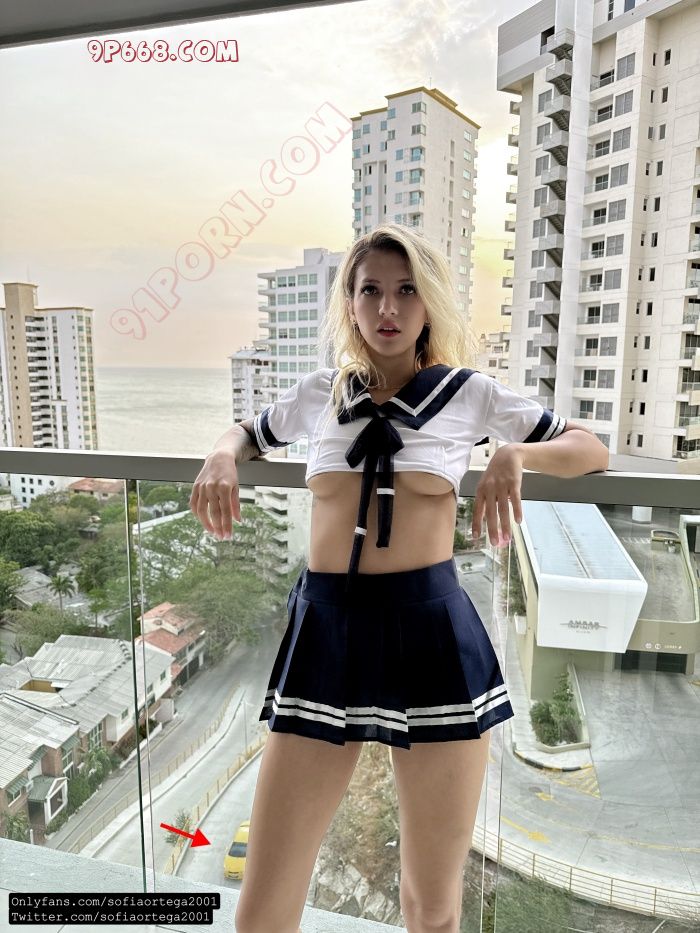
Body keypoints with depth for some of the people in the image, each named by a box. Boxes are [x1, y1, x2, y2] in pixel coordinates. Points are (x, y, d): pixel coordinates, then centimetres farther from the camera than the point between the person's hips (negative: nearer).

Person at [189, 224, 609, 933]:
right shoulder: (321, 391, 9)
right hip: (324, 627, 2)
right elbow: (249, 432, 27)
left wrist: (515, 454, -10)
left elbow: (591, 451, 10)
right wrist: (222, 457, 4)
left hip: (431, 628, -1)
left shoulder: (469, 393, 4)